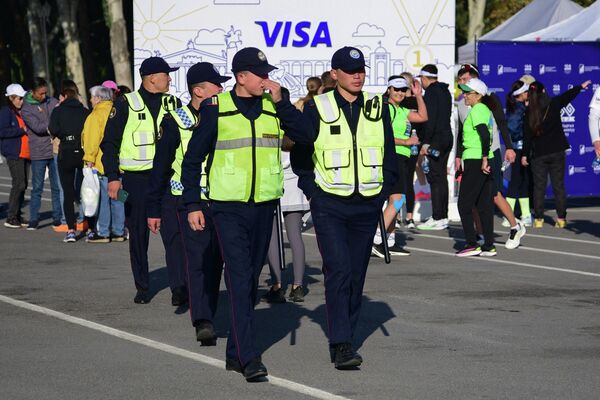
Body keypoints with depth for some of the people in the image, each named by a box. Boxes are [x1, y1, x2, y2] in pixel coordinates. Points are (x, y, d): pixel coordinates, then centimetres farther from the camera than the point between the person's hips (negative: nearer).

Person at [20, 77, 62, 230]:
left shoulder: (52, 102, 7)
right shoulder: (26, 109, -4)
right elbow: (38, 127, -14)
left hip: (56, 151, 3)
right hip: (38, 154, -3)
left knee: (57, 187, 7)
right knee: (37, 188, 0)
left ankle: (58, 218, 15)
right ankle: (33, 220, 7)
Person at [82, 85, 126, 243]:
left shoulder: (95, 116, -9)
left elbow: (92, 141, -14)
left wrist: (89, 160, -11)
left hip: (101, 165, -7)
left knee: (102, 198, -3)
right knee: (117, 198, 11)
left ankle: (103, 233, -2)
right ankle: (119, 232, 15)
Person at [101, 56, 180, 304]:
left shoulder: (172, 104, 10)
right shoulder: (126, 105, -2)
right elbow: (109, 142, 0)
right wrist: (113, 177, -8)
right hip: (135, 179, -2)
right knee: (138, 235, 4)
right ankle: (142, 288, 15)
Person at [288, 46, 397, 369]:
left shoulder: (378, 108, 7)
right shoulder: (317, 109, -2)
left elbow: (389, 155, 14)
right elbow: (299, 154, 6)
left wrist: (384, 192, 5)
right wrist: (312, 192, -1)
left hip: (367, 206, 3)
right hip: (329, 206, -3)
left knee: (356, 275, 7)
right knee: (338, 271, -15)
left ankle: (344, 338, 18)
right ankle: (340, 344, -15)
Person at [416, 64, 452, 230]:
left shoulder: (431, 92, -12)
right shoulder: (445, 91, 17)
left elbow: (430, 118, -19)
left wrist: (426, 142, -19)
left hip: (435, 140, -9)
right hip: (447, 137, 9)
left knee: (435, 179, -8)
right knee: (442, 177, 13)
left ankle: (437, 218, -10)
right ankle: (443, 216, 16)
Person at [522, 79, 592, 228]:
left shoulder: (529, 112, -6)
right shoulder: (554, 104, -4)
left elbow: (527, 135, -5)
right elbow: (568, 95, 13)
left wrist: (524, 154, 3)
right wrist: (581, 86, 30)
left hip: (538, 154, 0)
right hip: (556, 151, 0)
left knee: (539, 186, 6)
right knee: (558, 185, 5)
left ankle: (538, 219, 4)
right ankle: (561, 218, 4)